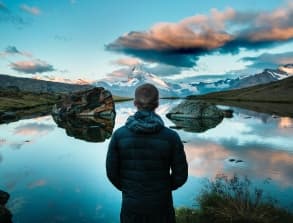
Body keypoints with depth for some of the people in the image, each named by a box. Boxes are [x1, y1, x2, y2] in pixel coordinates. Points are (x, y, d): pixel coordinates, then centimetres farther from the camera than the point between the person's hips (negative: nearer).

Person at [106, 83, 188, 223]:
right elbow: (180, 175, -9)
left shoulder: (119, 134, -16)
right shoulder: (171, 137, -18)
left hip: (131, 205, 1)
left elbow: (111, 171, -7)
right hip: (161, 205, 0)